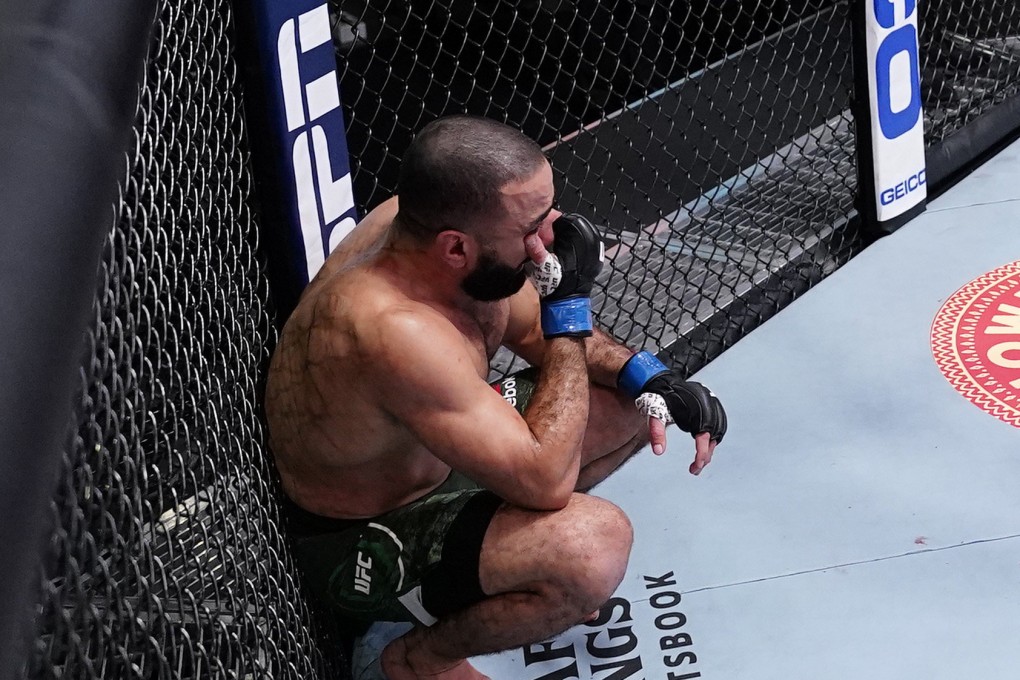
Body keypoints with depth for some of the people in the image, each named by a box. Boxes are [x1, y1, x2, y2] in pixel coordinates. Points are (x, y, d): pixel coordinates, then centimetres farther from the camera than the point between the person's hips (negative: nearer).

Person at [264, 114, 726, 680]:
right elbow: (545, 480, -36)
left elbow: (536, 333, 4)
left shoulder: (433, 223, -15)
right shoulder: (394, 330, -40)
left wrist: (648, 380, -12)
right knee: (598, 545, -31)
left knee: (635, 402, 6)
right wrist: (569, 303, -31)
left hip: (436, 454, 8)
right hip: (365, 544, -8)